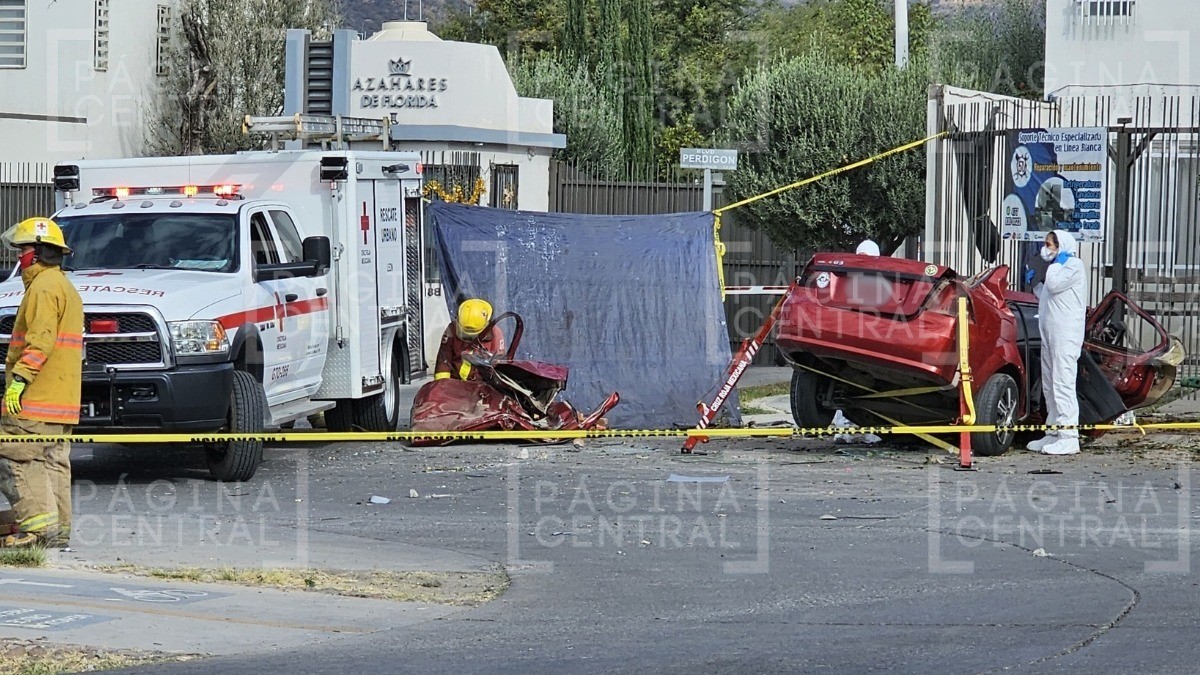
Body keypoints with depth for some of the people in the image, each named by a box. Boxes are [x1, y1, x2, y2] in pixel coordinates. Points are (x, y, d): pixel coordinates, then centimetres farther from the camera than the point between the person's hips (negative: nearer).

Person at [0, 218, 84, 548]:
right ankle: (59, 529, 9)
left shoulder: (43, 287, -11)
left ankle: (37, 524, -16)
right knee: (53, 462, 9)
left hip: (34, 398, -10)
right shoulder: (66, 287, 22)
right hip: (62, 401, 10)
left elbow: (40, 340, -21)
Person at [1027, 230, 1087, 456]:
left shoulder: (1074, 265, -5)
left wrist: (1056, 262, -5)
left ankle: (1069, 438, -17)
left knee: (1063, 384, -14)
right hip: (1050, 334, 10)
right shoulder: (1058, 268, 25)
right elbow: (1045, 295, 28)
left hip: (1065, 336, -10)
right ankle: (1054, 433, 16)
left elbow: (1054, 285, -18)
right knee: (1049, 386, 11)